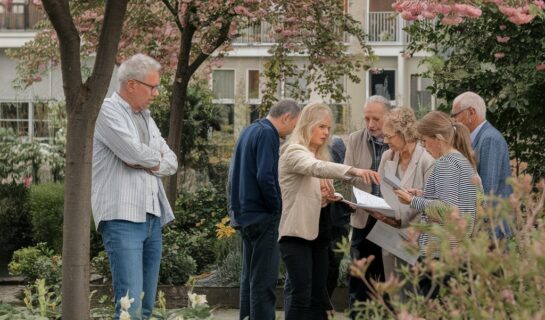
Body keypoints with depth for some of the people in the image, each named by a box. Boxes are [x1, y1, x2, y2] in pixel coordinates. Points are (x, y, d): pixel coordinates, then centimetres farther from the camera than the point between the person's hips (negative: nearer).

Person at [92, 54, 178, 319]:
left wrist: (149, 163, -5)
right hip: (123, 217, -8)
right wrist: (156, 156, 3)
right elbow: (135, 152, -18)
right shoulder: (107, 111, -5)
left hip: (152, 217, 8)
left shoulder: (146, 117, 20)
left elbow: (171, 163, 15)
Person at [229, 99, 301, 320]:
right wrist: (277, 206, -12)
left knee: (249, 275, 15)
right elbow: (265, 177, -24)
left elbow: (235, 172, 20)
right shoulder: (268, 134, -15)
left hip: (244, 215, 10)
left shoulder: (249, 132, 14)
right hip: (262, 216, -10)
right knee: (264, 279, -8)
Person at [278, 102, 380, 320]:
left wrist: (324, 198, 1)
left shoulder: (317, 155, 18)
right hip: (297, 233, -9)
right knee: (301, 296, -13)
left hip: (316, 232, 9)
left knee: (318, 296, 7)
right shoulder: (294, 152, -11)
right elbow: (317, 168, -33)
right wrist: (354, 171, -47)